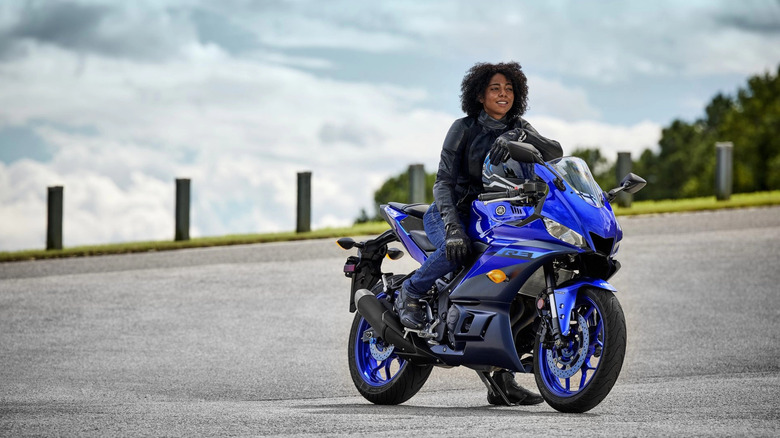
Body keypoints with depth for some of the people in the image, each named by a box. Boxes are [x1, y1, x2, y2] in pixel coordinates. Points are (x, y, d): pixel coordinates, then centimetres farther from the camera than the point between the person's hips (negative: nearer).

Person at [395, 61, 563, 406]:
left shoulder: (518, 128, 5)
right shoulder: (464, 128, -6)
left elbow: (555, 153, -15)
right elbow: (443, 181, -15)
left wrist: (518, 137, -34)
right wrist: (452, 227, -31)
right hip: (450, 213, -5)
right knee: (456, 250, -40)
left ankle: (503, 377, -11)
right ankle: (411, 292, -10)